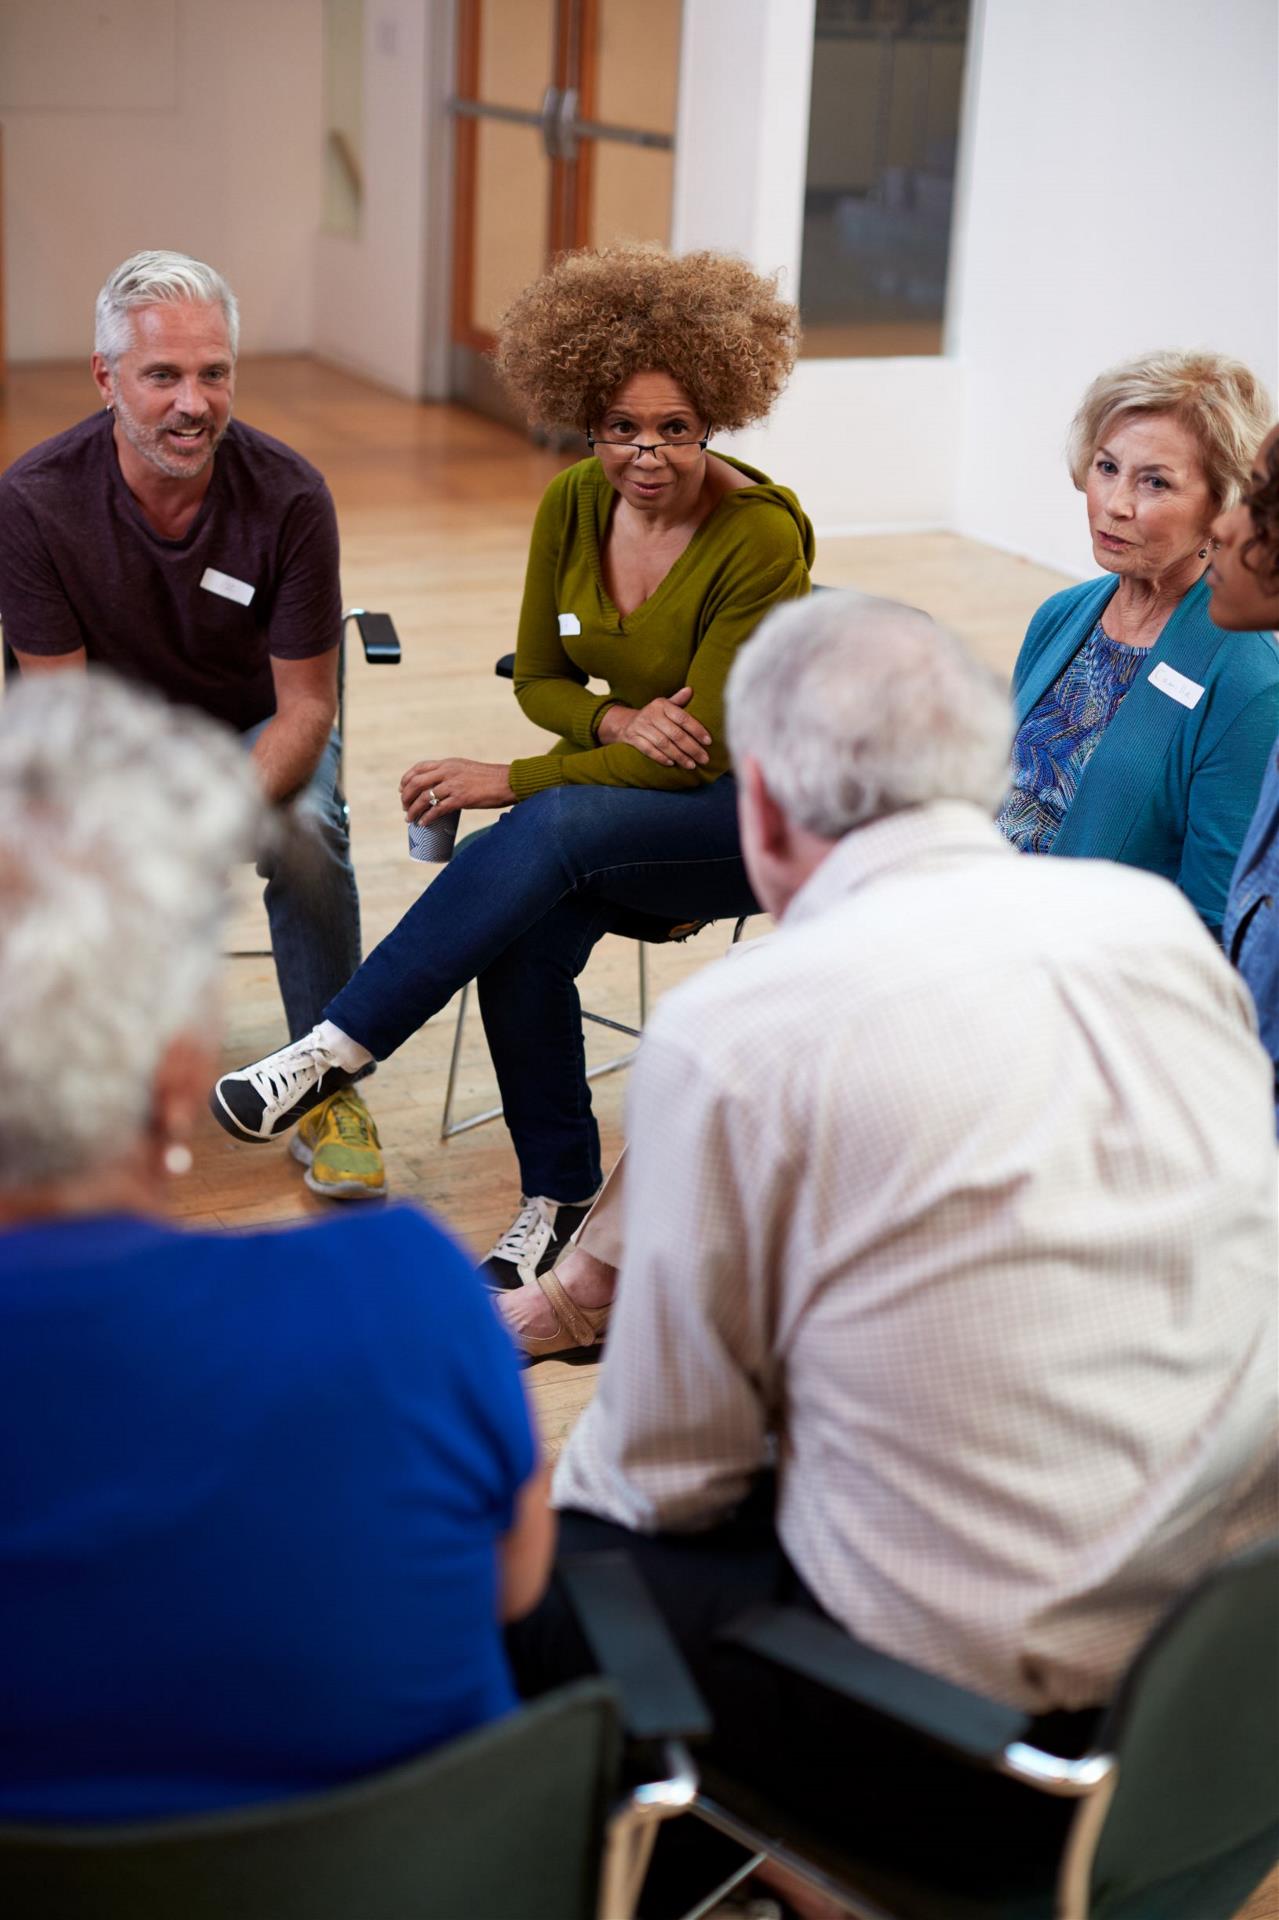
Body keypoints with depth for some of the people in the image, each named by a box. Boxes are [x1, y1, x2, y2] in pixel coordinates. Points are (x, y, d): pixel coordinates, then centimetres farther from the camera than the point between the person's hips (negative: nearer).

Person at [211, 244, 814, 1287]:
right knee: (524, 938, -28)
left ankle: (335, 1051, -28)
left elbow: (703, 751, -20)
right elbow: (539, 679, 9)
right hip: (617, 795, 5)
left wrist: (508, 782, -20)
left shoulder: (763, 536, -20)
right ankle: (559, 1196, -8)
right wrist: (616, 719, -15)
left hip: (748, 814, -5)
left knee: (552, 829, -34)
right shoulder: (573, 507, -3)